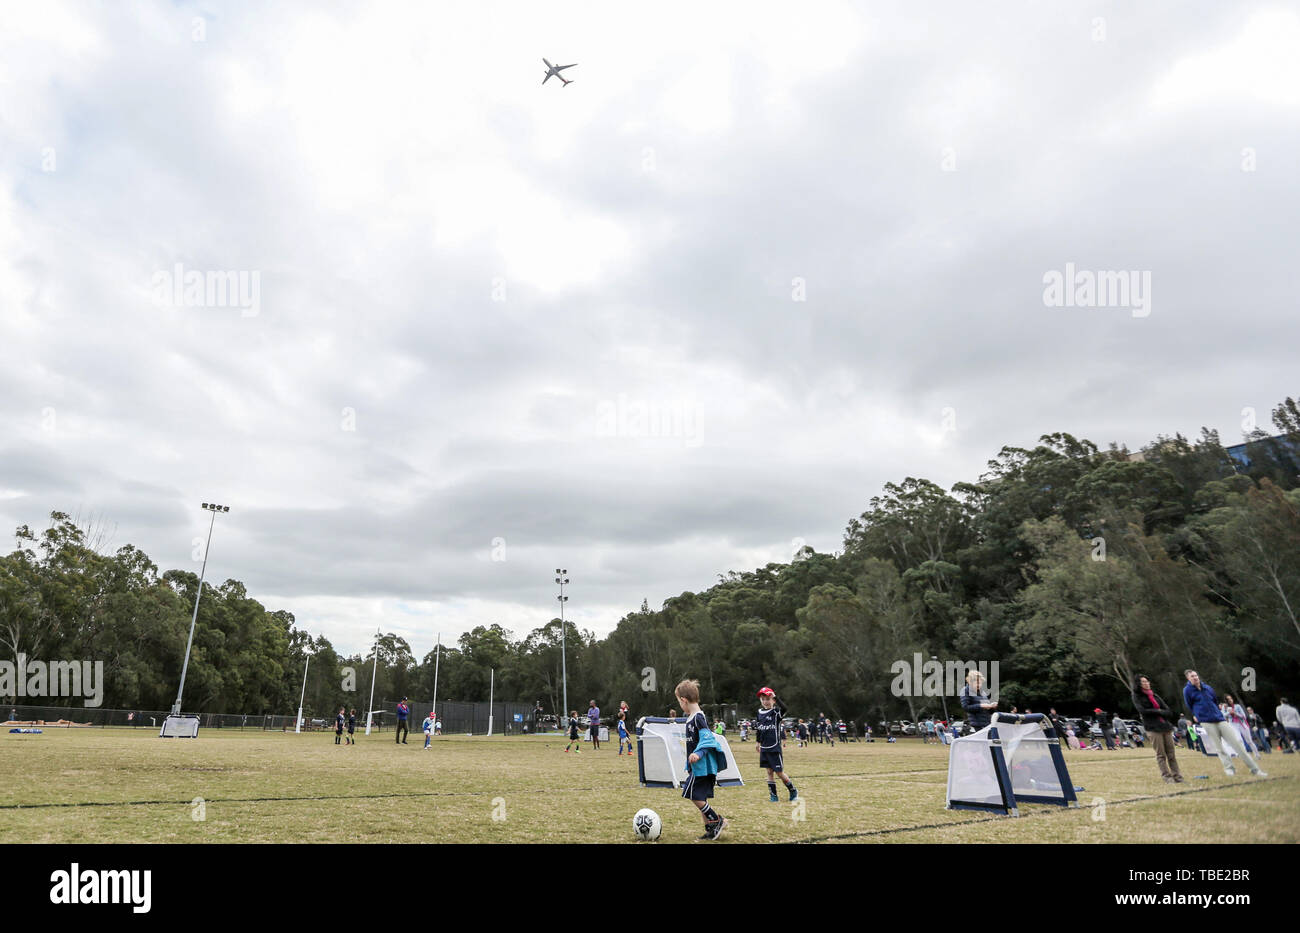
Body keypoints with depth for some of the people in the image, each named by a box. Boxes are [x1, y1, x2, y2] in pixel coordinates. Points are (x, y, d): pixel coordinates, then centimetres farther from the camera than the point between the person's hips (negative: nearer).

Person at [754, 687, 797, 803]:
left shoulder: (776, 712, -9)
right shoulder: (760, 712, 7)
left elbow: (784, 709, -33)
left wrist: (775, 697, -37)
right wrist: (758, 741, 24)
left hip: (775, 748, -5)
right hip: (764, 748, 5)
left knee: (779, 772, -1)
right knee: (769, 771, 9)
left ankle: (793, 791, 19)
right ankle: (773, 794, 19)